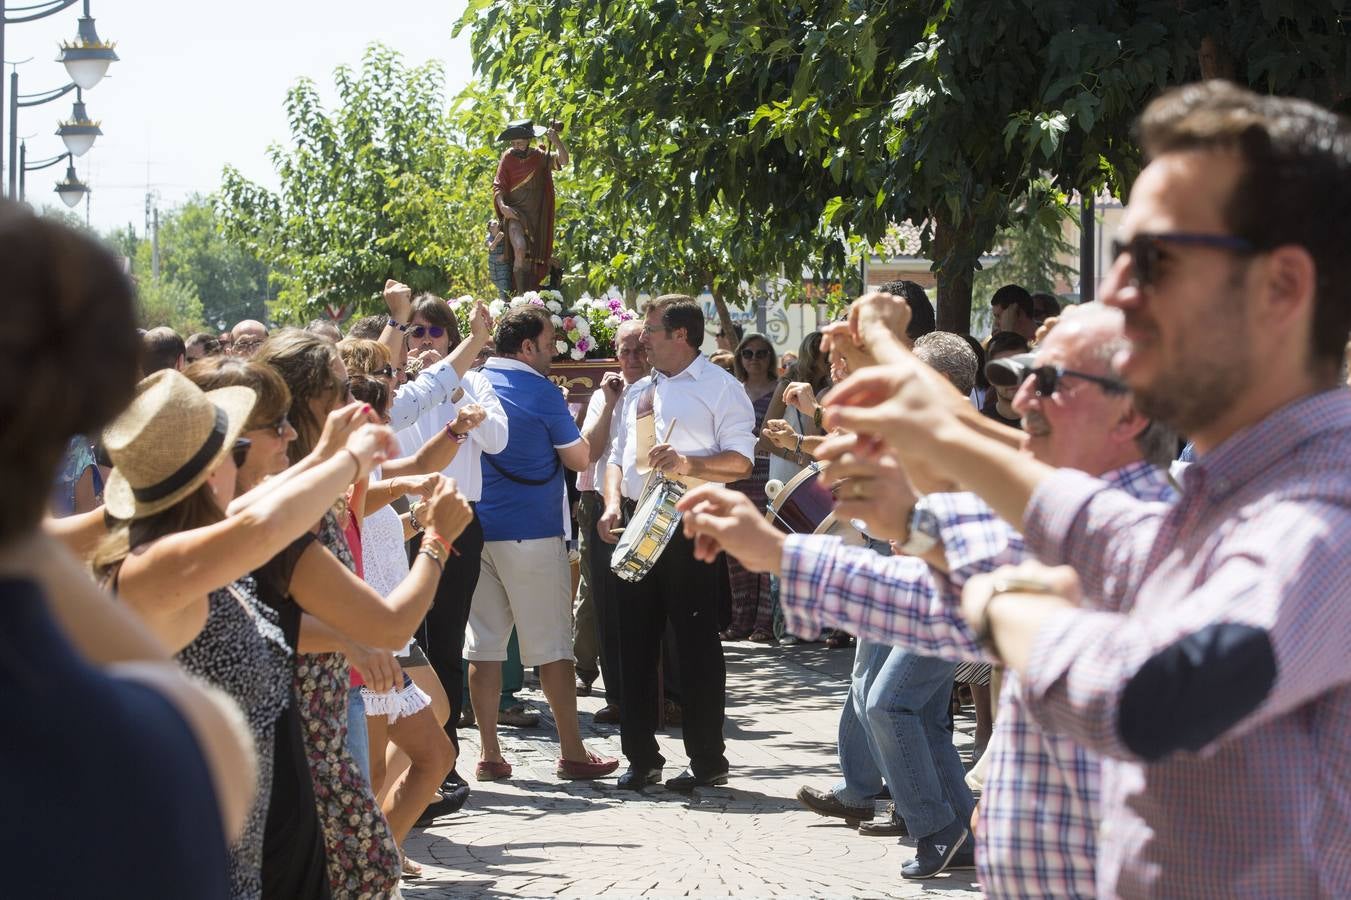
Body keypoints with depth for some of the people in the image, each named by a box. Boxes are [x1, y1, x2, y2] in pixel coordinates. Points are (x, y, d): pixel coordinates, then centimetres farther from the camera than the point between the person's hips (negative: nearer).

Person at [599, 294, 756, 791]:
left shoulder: (719, 387, -3)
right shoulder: (638, 391, 20)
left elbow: (740, 460, -10)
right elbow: (618, 456, 21)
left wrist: (687, 464, -26)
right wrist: (613, 504, 3)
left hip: (691, 524, -7)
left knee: (696, 641, -3)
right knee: (635, 642, 8)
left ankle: (707, 759, 5)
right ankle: (640, 757, 16)